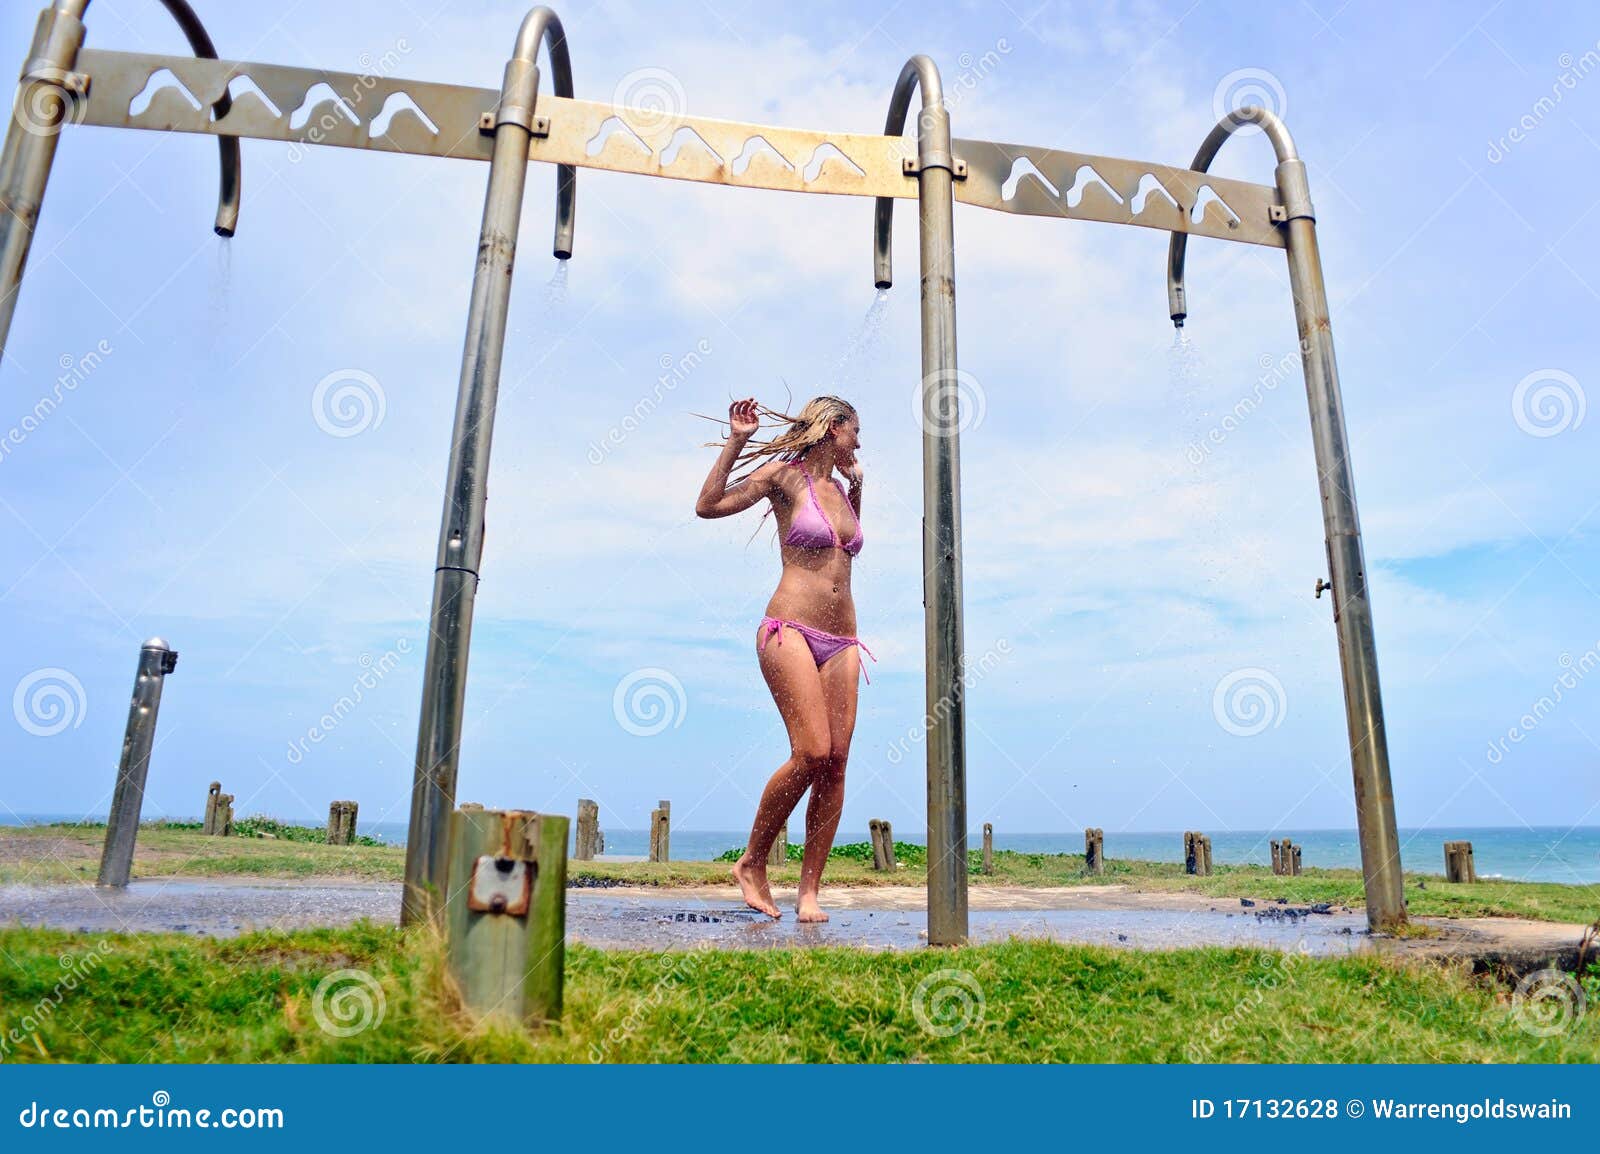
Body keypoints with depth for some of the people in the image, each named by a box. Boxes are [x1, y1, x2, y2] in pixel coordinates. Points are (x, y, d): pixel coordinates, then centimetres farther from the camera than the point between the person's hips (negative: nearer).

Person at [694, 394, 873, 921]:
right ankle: (752, 863, 2)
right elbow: (708, 505, -8)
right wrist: (736, 441, -8)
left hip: (841, 641, 7)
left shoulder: (841, 490, 21)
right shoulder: (785, 474, 1)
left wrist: (855, 484, 29)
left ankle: (809, 891, 3)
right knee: (812, 752, -18)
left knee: (836, 762, -3)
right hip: (790, 630, -7)